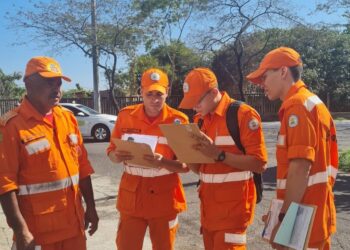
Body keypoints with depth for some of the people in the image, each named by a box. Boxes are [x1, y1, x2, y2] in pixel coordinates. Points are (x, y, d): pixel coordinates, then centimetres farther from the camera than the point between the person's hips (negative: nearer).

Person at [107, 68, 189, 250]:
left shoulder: (178, 120, -8)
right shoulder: (125, 115, -2)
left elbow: (185, 165, -8)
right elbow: (111, 151, 5)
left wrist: (163, 162, -27)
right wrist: (117, 156, -18)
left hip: (164, 197, -1)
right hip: (131, 196, 2)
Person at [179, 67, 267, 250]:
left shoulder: (243, 114, -13)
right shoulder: (200, 119, 9)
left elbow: (259, 163, -18)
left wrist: (219, 154, -25)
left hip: (233, 203, -7)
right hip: (207, 203, 7)